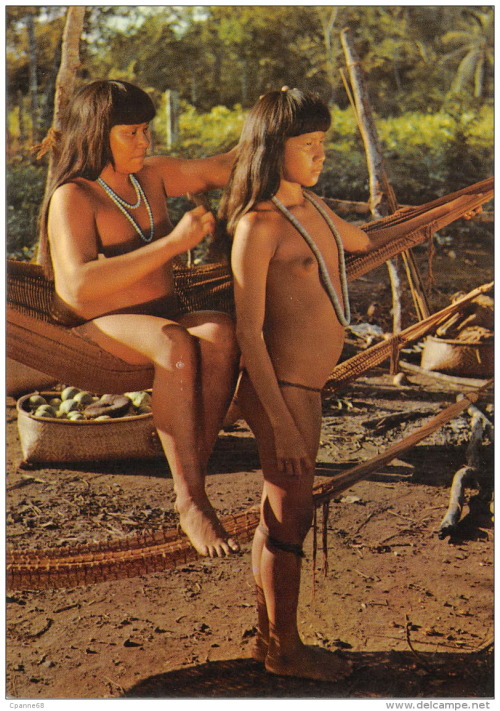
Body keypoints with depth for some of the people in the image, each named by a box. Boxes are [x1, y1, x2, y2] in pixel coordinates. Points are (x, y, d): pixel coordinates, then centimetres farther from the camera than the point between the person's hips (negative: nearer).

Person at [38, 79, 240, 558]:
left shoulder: (152, 176, 10)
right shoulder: (73, 198, -12)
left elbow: (219, 169, 20)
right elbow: (80, 285, -27)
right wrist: (173, 242, -29)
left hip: (162, 316, 6)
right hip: (96, 329, -6)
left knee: (221, 332, -29)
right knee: (176, 344, -39)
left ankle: (191, 486, -31)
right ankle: (191, 500, -35)